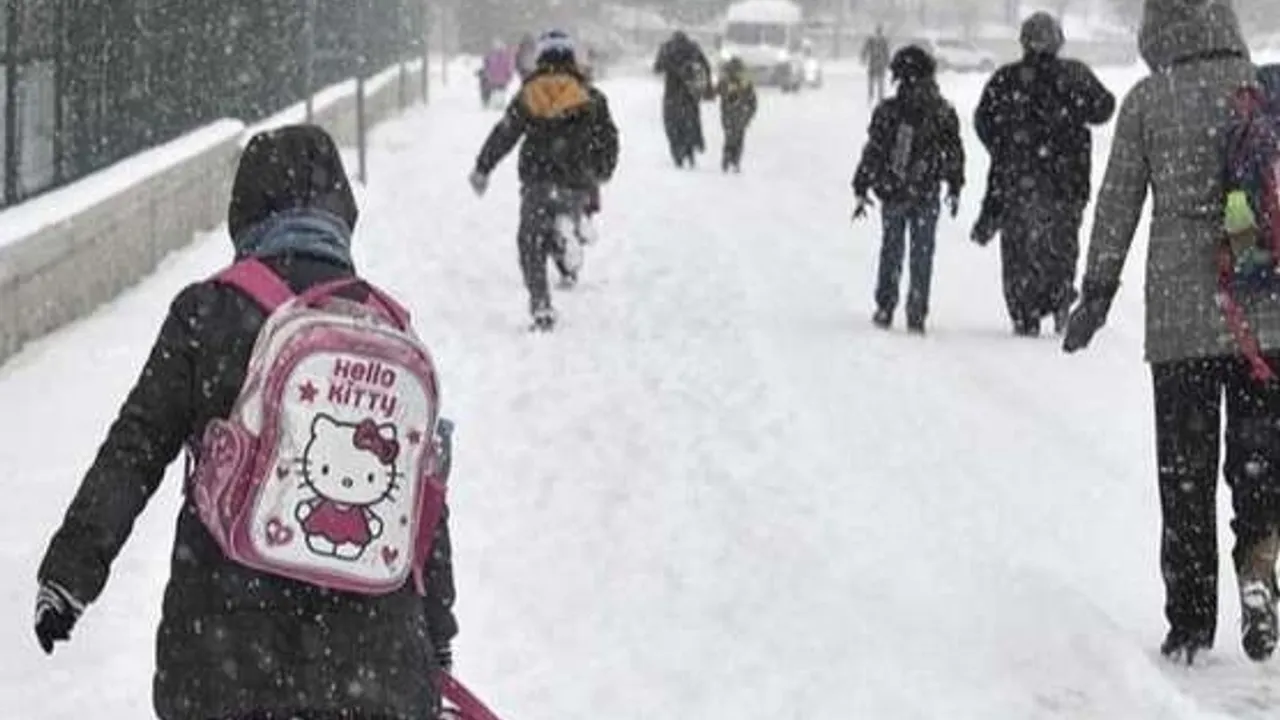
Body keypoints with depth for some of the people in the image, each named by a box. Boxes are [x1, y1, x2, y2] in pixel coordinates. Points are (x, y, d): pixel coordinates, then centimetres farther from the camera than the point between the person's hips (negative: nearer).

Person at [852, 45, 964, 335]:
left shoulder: (887, 112, -9)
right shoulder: (943, 112, -4)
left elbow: (872, 153, -6)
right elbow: (954, 153, 3)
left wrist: (861, 190, 1)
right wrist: (955, 189, 15)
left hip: (892, 194, 0)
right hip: (926, 195, 0)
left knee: (891, 252, 14)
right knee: (922, 255, 8)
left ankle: (885, 309, 14)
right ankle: (916, 315, 5)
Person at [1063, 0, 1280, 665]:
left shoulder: (1146, 101, -3)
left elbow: (1117, 205, 0)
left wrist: (1097, 293, 9)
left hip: (1179, 316, -1)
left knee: (1184, 468, 8)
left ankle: (1190, 622, 11)